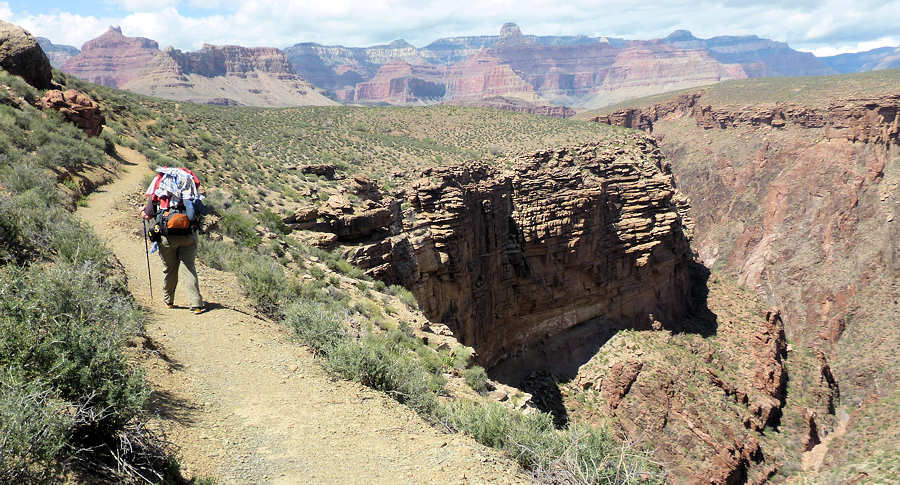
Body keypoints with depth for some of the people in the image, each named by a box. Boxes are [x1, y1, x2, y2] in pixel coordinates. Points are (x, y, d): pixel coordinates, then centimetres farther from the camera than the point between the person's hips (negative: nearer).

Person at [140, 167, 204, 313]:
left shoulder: (158, 183, 6)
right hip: (189, 234, 1)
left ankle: (169, 301, 31)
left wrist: (143, 211, 29)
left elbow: (148, 215, 8)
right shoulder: (190, 180, 11)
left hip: (167, 236, -1)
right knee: (190, 268, 8)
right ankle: (196, 304, 1)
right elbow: (200, 211, 9)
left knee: (169, 269, 14)